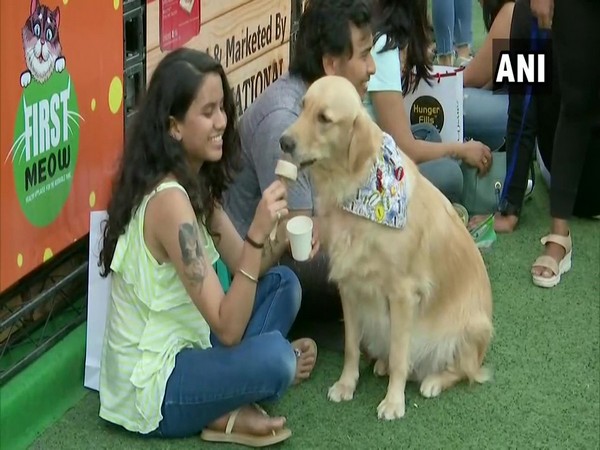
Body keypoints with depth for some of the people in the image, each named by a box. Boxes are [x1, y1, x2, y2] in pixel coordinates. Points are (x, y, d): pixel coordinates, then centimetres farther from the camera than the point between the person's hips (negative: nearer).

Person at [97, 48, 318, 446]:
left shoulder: (195, 181, 2)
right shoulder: (170, 201, -27)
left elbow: (246, 267, 6)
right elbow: (228, 328, -28)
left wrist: (281, 238, -14)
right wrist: (258, 232, -36)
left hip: (178, 347, 10)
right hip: (151, 388, -10)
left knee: (283, 284, 10)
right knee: (274, 357, -29)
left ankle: (224, 399, -1)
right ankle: (226, 414, 1)